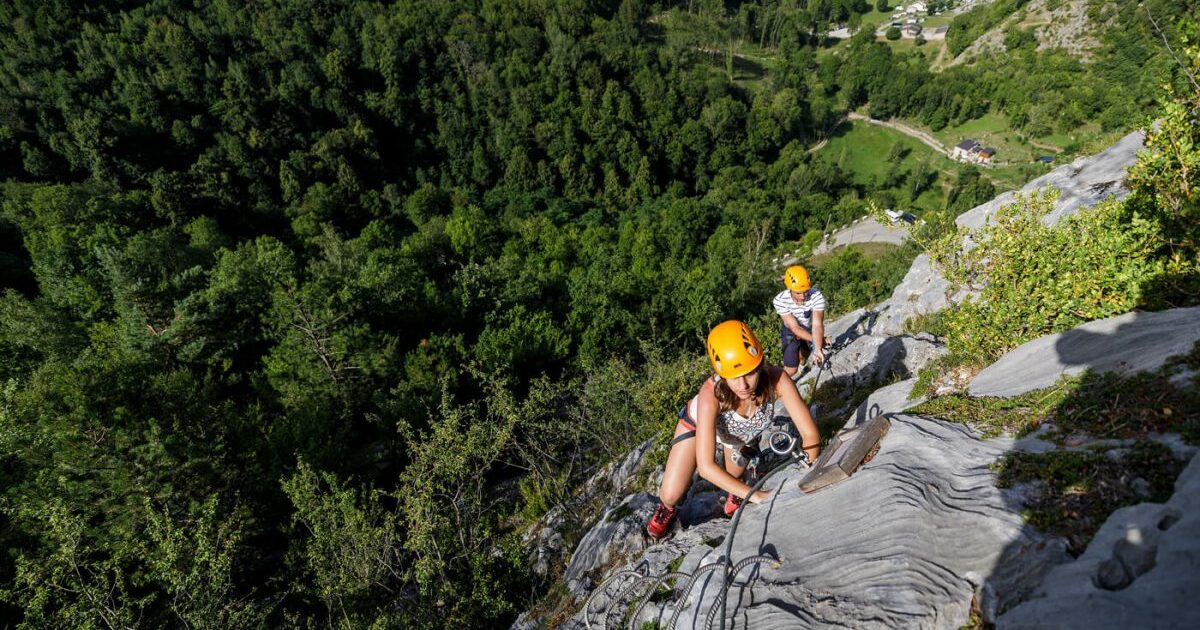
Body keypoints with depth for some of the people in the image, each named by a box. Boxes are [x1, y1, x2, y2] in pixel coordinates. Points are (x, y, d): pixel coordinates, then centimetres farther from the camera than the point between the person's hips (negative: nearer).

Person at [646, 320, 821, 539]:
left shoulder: (776, 379, -40)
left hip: (743, 431, 2)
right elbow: (706, 466, -43)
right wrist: (756, 495, -46)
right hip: (700, 422, -2)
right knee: (671, 494, -5)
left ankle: (736, 496, 54)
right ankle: (667, 508, 32)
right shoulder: (711, 394, -45)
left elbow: (810, 434, -34)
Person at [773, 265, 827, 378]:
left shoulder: (817, 296, -35)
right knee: (791, 370, -8)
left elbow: (817, 324, -41)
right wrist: (817, 341, -34)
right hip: (791, 331, -2)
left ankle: (801, 364, 62)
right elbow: (795, 328, -31)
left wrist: (818, 349, -54)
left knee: (804, 355, 26)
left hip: (809, 330, 2)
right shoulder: (780, 301, -35)